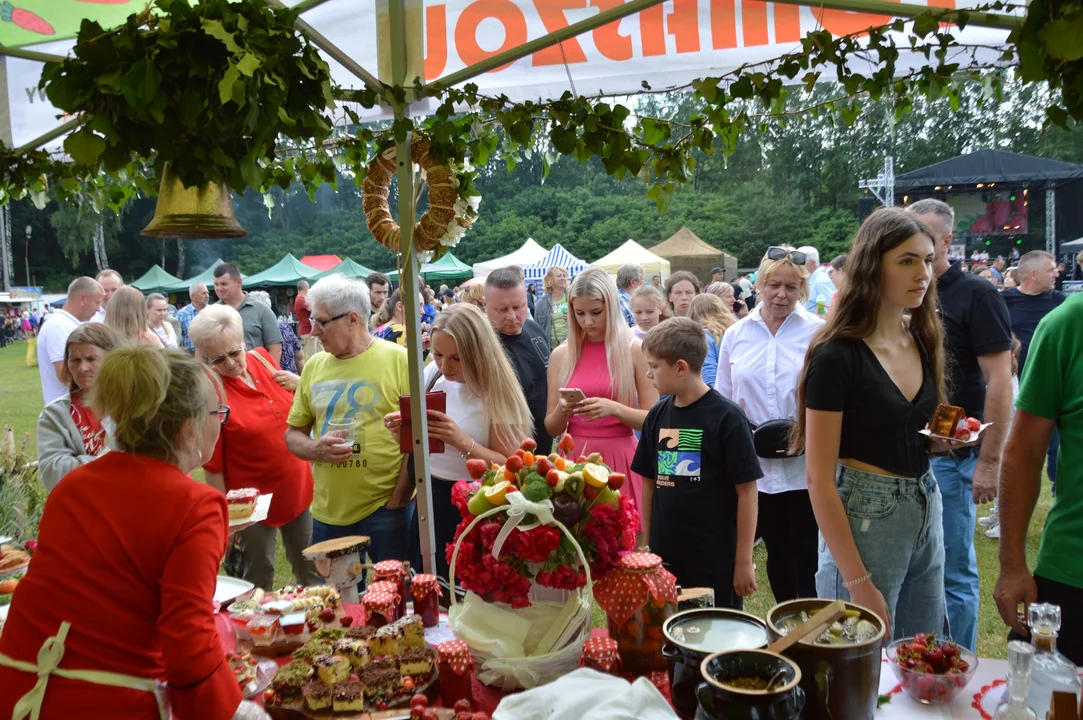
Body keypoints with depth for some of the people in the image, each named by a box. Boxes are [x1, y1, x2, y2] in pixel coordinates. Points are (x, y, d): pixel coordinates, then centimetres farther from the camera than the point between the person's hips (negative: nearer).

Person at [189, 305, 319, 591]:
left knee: (310, 567, 20)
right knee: (260, 577, 11)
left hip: (297, 487, 5)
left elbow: (295, 410, 15)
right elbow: (212, 465, -15)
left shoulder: (261, 358, -3)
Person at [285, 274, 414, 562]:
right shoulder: (314, 366, 7)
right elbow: (293, 434, 13)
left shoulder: (399, 360, -8)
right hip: (327, 512, 4)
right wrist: (316, 449, -9)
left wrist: (399, 498, -12)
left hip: (386, 508, -4)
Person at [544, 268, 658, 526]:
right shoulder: (561, 355, 4)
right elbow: (552, 428, 7)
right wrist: (562, 410, -13)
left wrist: (614, 409, -19)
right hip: (574, 459, 2)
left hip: (619, 458, -2)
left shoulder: (635, 350, -3)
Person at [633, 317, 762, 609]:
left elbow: (746, 491, -11)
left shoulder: (726, 418, -13)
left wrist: (744, 560, -9)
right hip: (665, 557, 5)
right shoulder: (657, 416, 3)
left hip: (716, 560, -5)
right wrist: (646, 543, 11)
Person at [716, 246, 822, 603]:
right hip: (755, 466, 3)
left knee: (808, 555, 3)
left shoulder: (818, 332, -2)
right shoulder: (736, 335, 8)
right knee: (777, 552, 15)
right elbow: (722, 400, 12)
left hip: (805, 467, -3)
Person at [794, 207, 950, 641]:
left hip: (927, 512, 7)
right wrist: (858, 583, -18)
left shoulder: (923, 342, 5)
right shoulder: (837, 356, -16)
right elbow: (819, 479, -17)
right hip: (865, 519, -7)